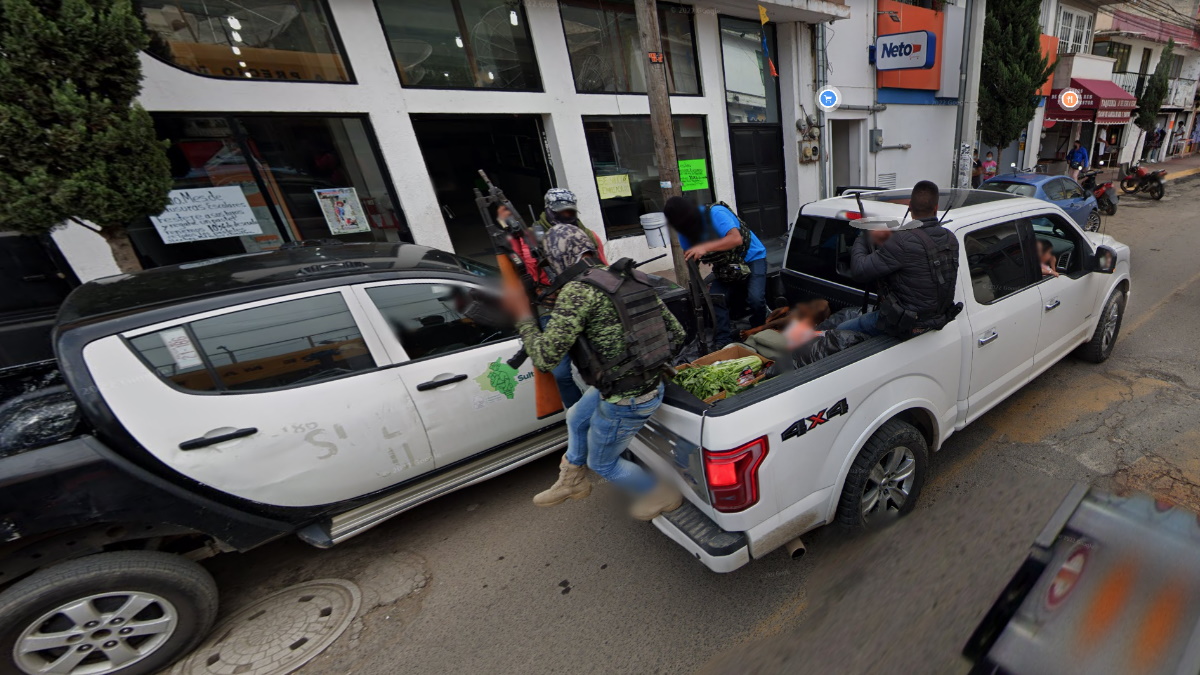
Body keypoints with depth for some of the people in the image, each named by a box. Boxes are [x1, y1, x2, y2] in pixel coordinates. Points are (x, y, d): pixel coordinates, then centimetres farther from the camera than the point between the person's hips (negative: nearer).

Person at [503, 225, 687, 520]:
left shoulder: (578, 291, -22)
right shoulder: (636, 280, 0)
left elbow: (545, 358, -24)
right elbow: (677, 334, 3)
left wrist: (522, 314, -9)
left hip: (625, 401, -8)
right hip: (651, 384, 9)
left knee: (602, 463, 21)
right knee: (576, 419, 30)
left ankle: (662, 496, 40)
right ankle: (571, 481, 53)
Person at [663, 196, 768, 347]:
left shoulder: (715, 213, -27)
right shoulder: (685, 233, -7)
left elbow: (736, 239, -39)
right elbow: (691, 261, 1)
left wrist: (705, 247, -47)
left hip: (752, 258, -6)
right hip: (726, 267, 6)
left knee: (755, 298, -22)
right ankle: (723, 343, 0)